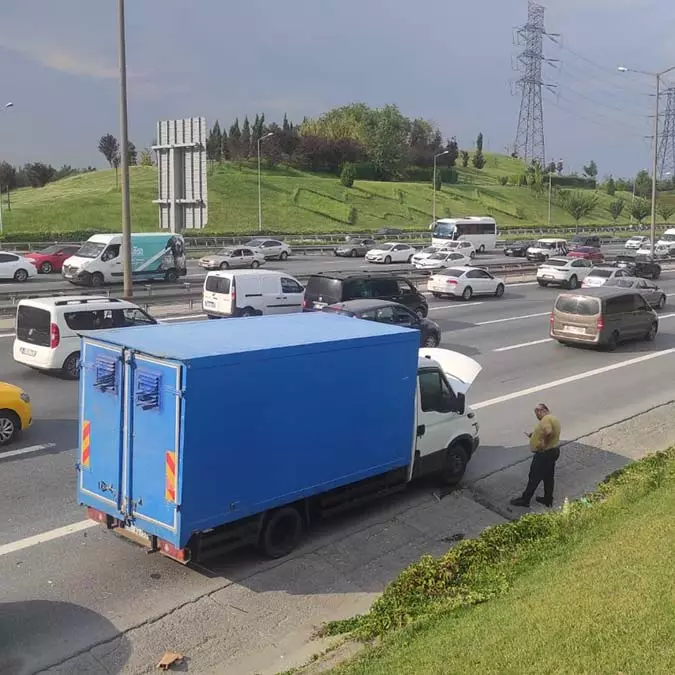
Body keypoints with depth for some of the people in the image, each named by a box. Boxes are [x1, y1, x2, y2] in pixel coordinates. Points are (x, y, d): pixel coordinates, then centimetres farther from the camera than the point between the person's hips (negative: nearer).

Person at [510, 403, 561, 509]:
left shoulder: (546, 419, -21)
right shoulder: (552, 418, 12)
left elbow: (548, 432, -39)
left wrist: (544, 443, -24)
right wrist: (533, 436, 11)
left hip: (544, 453, -10)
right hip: (553, 451, 10)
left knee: (534, 477, 1)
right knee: (548, 477, 19)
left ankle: (525, 500, 10)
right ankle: (548, 500, 29)